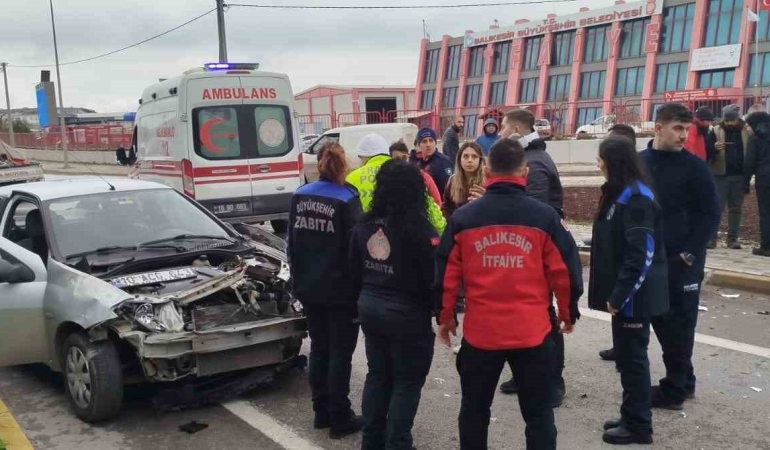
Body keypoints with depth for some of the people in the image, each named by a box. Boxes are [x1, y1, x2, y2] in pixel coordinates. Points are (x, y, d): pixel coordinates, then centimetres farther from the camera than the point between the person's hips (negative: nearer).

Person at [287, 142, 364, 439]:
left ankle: (322, 412, 25)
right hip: (340, 290, -6)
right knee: (340, 353, 4)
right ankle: (339, 419, 11)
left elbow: (293, 243, 9)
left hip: (309, 287, 6)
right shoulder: (347, 199, -14)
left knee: (319, 348, 16)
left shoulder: (300, 196, 3)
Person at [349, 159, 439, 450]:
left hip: (370, 308, 7)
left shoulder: (365, 225, 3)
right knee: (407, 382, 7)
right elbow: (433, 275, -16)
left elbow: (355, 272, 11)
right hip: (407, 314, -6)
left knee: (377, 375, 19)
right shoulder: (417, 226, -18)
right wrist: (442, 311, -3)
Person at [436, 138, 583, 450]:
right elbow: (564, 272, -2)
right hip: (532, 331, -1)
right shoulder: (544, 216, -6)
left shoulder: (462, 217, -3)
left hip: (480, 331, 1)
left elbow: (446, 275, 2)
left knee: (474, 410, 19)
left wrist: (445, 317, 16)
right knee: (538, 413, 13)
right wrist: (569, 313, 15)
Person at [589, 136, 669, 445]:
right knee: (627, 355, 16)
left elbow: (642, 255, -23)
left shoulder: (636, 198, -19)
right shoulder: (620, 193, 11)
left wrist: (619, 295, -21)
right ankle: (631, 417, 28)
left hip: (634, 295, -9)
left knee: (633, 357, 1)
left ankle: (638, 426, 13)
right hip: (626, 292, 9)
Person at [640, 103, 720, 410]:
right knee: (660, 321, 12)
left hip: (682, 262, -5)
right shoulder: (639, 162, 6)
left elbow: (710, 215, -7)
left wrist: (689, 254, -12)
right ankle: (684, 381, 28)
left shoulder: (694, 166, -7)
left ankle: (673, 390, 12)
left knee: (678, 324, 1)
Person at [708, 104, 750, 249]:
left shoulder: (746, 132, 3)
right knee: (716, 207, -2)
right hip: (720, 175, -2)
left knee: (736, 208, 8)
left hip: (739, 176, 2)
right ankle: (711, 238, 1)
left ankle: (732, 238, 13)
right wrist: (714, 147, -25)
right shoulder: (716, 131, -2)